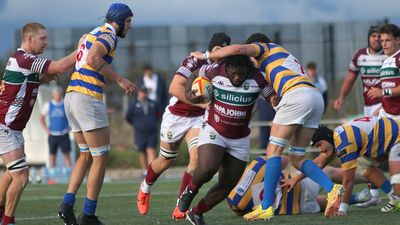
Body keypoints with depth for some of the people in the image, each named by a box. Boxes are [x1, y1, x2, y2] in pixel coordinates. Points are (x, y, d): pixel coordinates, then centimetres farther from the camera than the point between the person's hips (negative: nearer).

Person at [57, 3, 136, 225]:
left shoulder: (92, 34, 22)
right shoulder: (109, 34, -6)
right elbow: (93, 59, -22)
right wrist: (119, 79, -18)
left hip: (71, 96, 9)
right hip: (88, 98, -9)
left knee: (86, 155, 18)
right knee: (101, 158, 0)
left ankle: (67, 203, 6)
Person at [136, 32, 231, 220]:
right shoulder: (195, 61, -23)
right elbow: (174, 88, -31)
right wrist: (200, 103, -36)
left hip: (198, 119, 3)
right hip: (175, 117, -3)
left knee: (197, 157, -20)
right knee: (165, 161, 14)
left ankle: (180, 207, -14)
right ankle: (145, 189, 45)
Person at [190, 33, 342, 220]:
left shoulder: (266, 48, 14)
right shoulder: (286, 56, 38)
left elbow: (238, 49, -1)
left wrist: (206, 56, 8)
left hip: (297, 93, -8)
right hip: (316, 97, 8)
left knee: (274, 149, -3)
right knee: (296, 158, 11)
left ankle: (266, 207, -7)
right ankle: (332, 189, -6)